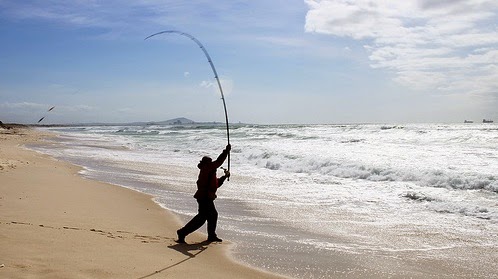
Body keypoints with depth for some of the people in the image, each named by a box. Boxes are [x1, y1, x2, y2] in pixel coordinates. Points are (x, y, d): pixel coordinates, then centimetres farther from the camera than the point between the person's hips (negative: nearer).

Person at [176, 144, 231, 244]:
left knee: (213, 214, 19)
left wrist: (225, 176, 24)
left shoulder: (208, 172, 21)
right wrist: (227, 151, -10)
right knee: (202, 217, -10)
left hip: (207, 197, 11)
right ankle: (182, 233, -11)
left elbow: (216, 184, 30)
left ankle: (212, 235, 29)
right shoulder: (206, 168, -8)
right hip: (204, 197, -11)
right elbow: (219, 161, -16)